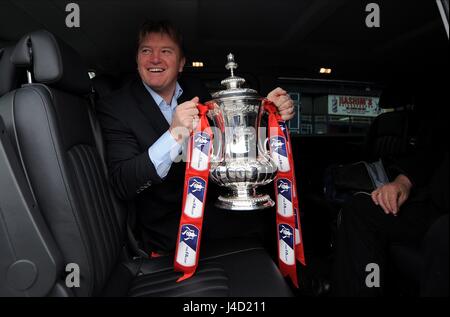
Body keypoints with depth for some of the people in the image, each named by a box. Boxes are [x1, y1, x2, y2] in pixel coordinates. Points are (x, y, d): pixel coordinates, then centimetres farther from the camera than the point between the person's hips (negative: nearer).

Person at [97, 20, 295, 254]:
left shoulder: (196, 91, 1)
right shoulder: (114, 108, -12)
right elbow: (122, 185, -21)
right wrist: (174, 136, -35)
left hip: (212, 206, 5)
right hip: (166, 232, -5)